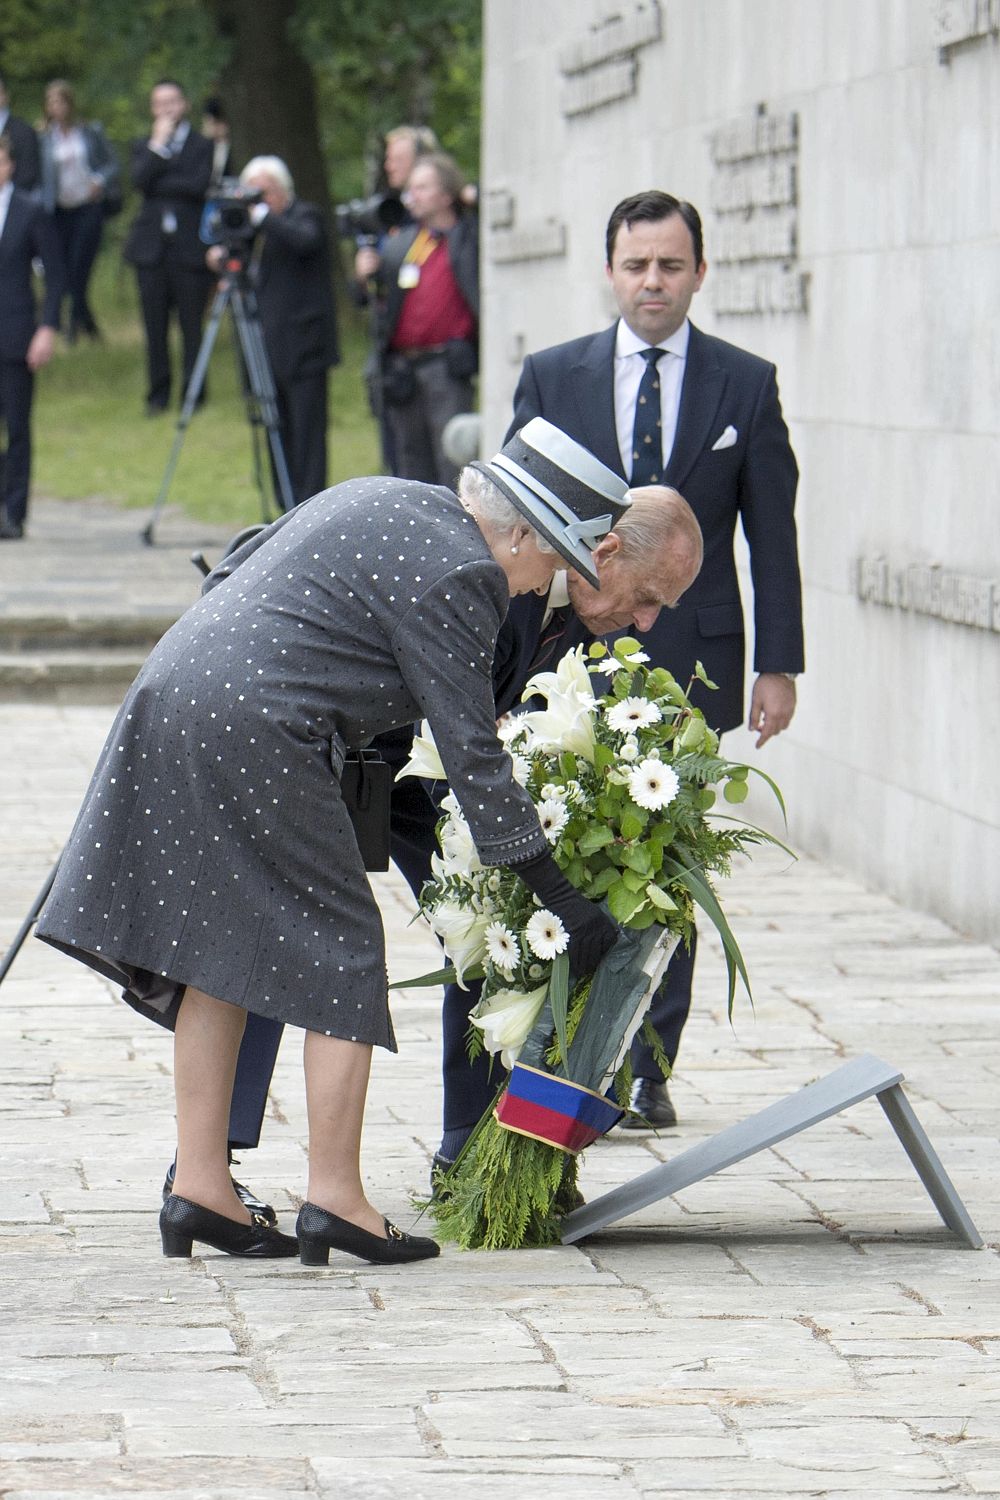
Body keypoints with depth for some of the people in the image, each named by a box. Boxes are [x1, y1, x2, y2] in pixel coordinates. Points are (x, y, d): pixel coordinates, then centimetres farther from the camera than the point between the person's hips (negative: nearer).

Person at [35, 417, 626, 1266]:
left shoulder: (385, 502, 18)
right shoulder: (455, 576, -9)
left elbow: (238, 570, 26)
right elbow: (472, 755, -10)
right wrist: (563, 900, -6)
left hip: (171, 695, 9)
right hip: (255, 734, -9)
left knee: (220, 953, 12)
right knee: (341, 948, 0)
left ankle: (200, 1187, 13)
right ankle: (335, 1197, -1)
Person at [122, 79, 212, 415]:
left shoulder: (203, 146, 6)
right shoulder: (144, 147, 14)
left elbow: (199, 185, -10)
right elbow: (140, 179, -5)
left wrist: (159, 184, -6)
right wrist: (158, 144, -6)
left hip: (190, 248, -3)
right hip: (152, 247, 3)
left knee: (192, 326, -4)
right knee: (155, 327, 2)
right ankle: (158, 396, 10)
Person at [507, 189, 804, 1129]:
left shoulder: (746, 385, 5)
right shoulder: (550, 379, 6)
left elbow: (773, 534, 5)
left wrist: (778, 664, 0)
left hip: (691, 665, 0)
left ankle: (648, 1069, 10)